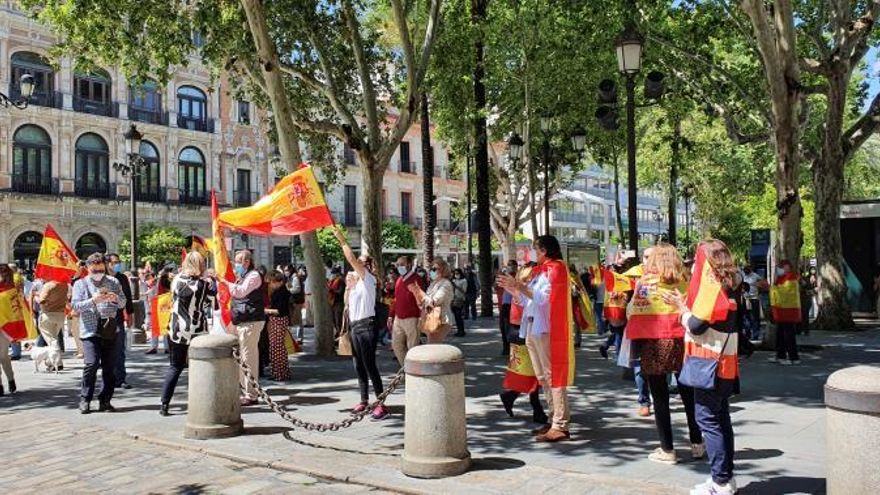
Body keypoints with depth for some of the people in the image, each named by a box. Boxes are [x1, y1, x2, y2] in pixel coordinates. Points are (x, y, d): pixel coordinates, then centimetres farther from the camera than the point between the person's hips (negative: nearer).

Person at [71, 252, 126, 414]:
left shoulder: (113, 282, 14)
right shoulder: (80, 284, 8)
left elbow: (123, 303, 12)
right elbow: (75, 305, -3)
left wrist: (115, 298, -10)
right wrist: (93, 300, -18)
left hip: (111, 330, 3)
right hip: (90, 330, -2)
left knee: (110, 367, 3)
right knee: (91, 364, -14)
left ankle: (105, 400, 12)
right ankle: (85, 399, 1)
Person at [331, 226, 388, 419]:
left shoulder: (368, 279, -7)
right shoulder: (356, 281, 17)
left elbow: (351, 259, -18)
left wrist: (341, 239, -14)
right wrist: (348, 286, 11)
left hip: (366, 326, -9)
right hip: (355, 326, 9)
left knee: (370, 366, -11)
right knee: (359, 366, 13)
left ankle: (381, 404, -10)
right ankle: (364, 401, 22)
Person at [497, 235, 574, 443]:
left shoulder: (555, 269, -7)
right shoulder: (543, 270, 19)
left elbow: (542, 297, -18)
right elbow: (529, 300, 19)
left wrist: (520, 286, -14)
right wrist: (513, 289, 15)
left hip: (546, 330, -10)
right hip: (534, 329, 10)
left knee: (552, 376, -9)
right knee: (543, 377, 13)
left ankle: (560, 426, -7)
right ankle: (555, 420, 20)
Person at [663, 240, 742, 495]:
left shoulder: (710, 285, -16)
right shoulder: (729, 286, 11)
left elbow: (696, 325, -18)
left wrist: (680, 306, -3)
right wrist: (685, 304, 8)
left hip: (710, 363, -9)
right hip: (725, 363, 9)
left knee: (707, 418, -4)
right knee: (720, 418, 13)